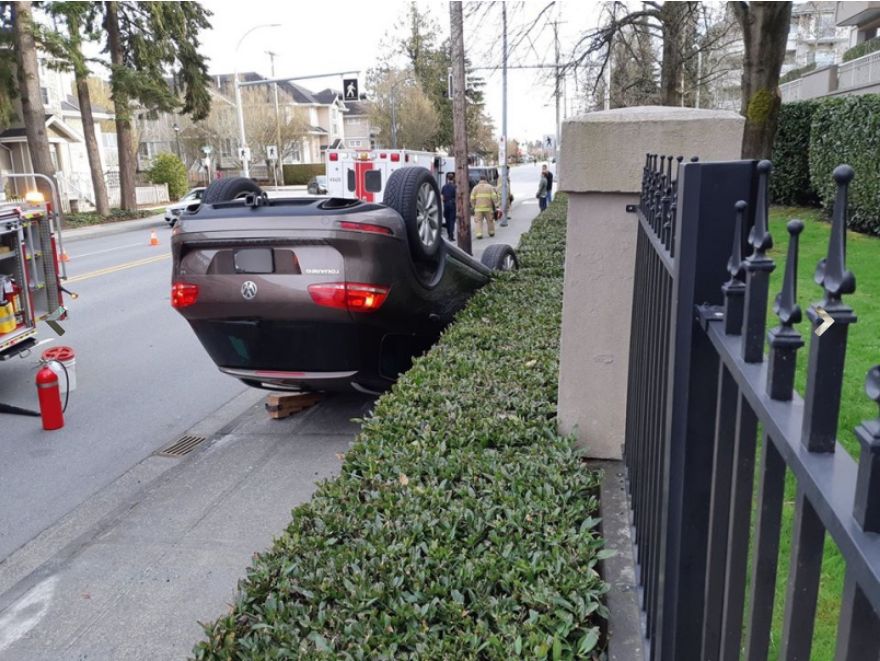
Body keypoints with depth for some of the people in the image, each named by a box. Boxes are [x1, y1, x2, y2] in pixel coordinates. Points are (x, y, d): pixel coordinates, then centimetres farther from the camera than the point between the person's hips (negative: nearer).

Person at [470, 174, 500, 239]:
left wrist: (473, 205, 11)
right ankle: (491, 232, 25)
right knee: (490, 220, 14)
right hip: (488, 207, 0)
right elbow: (494, 197, -5)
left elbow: (472, 198, 0)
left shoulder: (476, 187, 5)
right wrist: (496, 204, 1)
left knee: (478, 221, 3)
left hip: (478, 208, 0)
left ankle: (479, 234, -8)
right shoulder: (490, 187, 5)